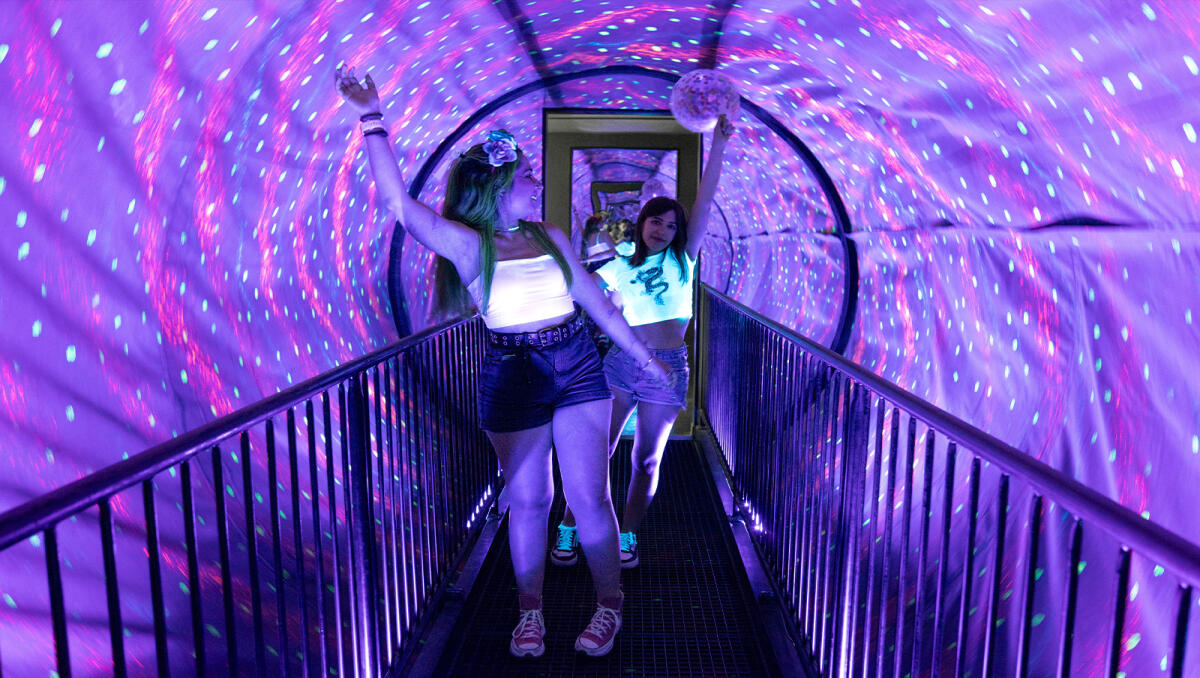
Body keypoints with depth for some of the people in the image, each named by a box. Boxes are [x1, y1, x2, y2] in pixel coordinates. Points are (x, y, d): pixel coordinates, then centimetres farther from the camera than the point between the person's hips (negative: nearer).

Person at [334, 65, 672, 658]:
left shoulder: (550, 236, 8)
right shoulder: (467, 245, -4)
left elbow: (596, 301, 14)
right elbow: (399, 202, -17)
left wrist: (643, 355, 17)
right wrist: (372, 119, -21)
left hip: (577, 367, 3)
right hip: (511, 377, -2)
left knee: (589, 496, 3)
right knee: (527, 501, 8)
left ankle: (609, 603, 23)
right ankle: (530, 611, 28)